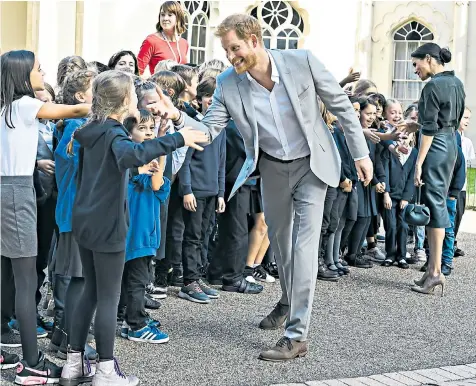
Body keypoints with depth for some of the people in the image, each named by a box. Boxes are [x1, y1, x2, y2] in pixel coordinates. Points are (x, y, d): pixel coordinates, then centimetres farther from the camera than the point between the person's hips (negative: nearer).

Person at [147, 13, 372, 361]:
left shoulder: (301, 62, -21)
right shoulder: (228, 84, -14)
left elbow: (341, 104, -10)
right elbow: (209, 131, -13)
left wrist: (361, 153, -8)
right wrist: (178, 116, -32)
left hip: (311, 165, -4)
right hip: (272, 168, 4)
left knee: (303, 246, -12)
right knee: (279, 239, 20)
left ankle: (297, 335, -7)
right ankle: (289, 300, 48)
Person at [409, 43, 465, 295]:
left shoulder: (433, 86, -14)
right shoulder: (457, 83, 13)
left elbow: (429, 128, -18)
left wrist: (419, 163, -18)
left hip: (436, 146, -9)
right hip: (451, 143, 9)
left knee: (434, 205, -8)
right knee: (439, 204, 11)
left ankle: (436, 272, -7)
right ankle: (433, 267, 14)